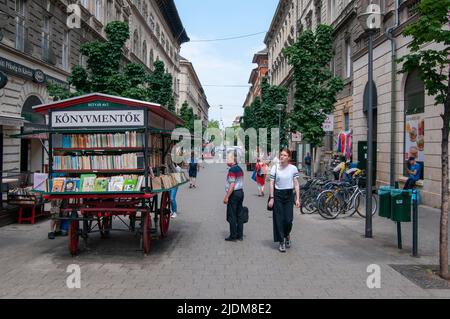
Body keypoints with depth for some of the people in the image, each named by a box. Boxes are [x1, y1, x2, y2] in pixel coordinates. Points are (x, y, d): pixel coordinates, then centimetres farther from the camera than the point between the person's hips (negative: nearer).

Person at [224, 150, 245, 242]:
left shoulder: (232, 169, -16)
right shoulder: (240, 169, 12)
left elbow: (232, 185, -20)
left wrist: (226, 197, -19)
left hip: (234, 194, -9)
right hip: (241, 192, 9)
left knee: (232, 216, -1)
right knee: (239, 215, 11)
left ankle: (233, 236, 3)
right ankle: (240, 235, 15)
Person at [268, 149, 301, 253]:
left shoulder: (293, 168, 1)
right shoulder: (275, 168, -1)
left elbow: (296, 184, 3)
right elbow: (272, 183, 0)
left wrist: (297, 198, -2)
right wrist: (271, 198, -5)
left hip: (289, 195, 0)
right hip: (278, 195, 0)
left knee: (288, 220, -3)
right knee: (279, 220, 1)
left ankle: (287, 235, 29)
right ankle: (281, 242, 13)